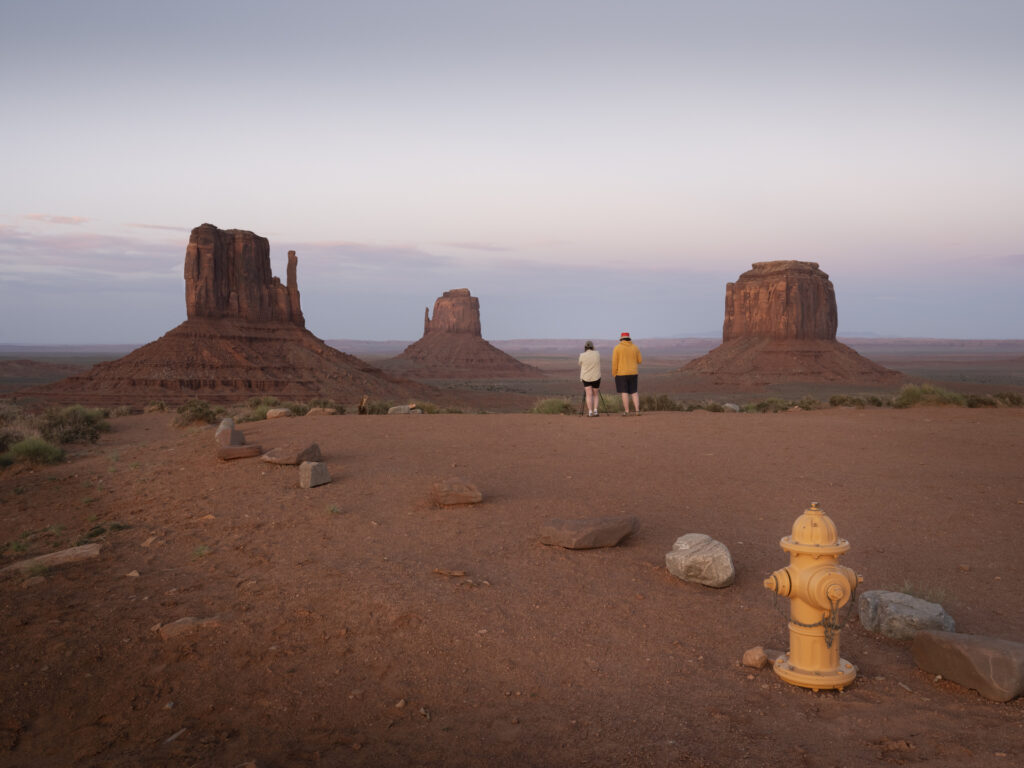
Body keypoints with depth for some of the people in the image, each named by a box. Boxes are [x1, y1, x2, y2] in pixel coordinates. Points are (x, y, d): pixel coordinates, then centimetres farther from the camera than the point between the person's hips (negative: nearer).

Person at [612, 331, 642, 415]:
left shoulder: (617, 348, -6)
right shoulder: (635, 348, 5)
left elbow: (614, 362, -10)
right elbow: (640, 360, 9)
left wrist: (614, 374, -3)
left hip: (621, 373, -3)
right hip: (633, 373, 3)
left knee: (624, 392, 1)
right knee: (634, 392, 9)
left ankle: (626, 411, -1)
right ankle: (637, 410, 0)